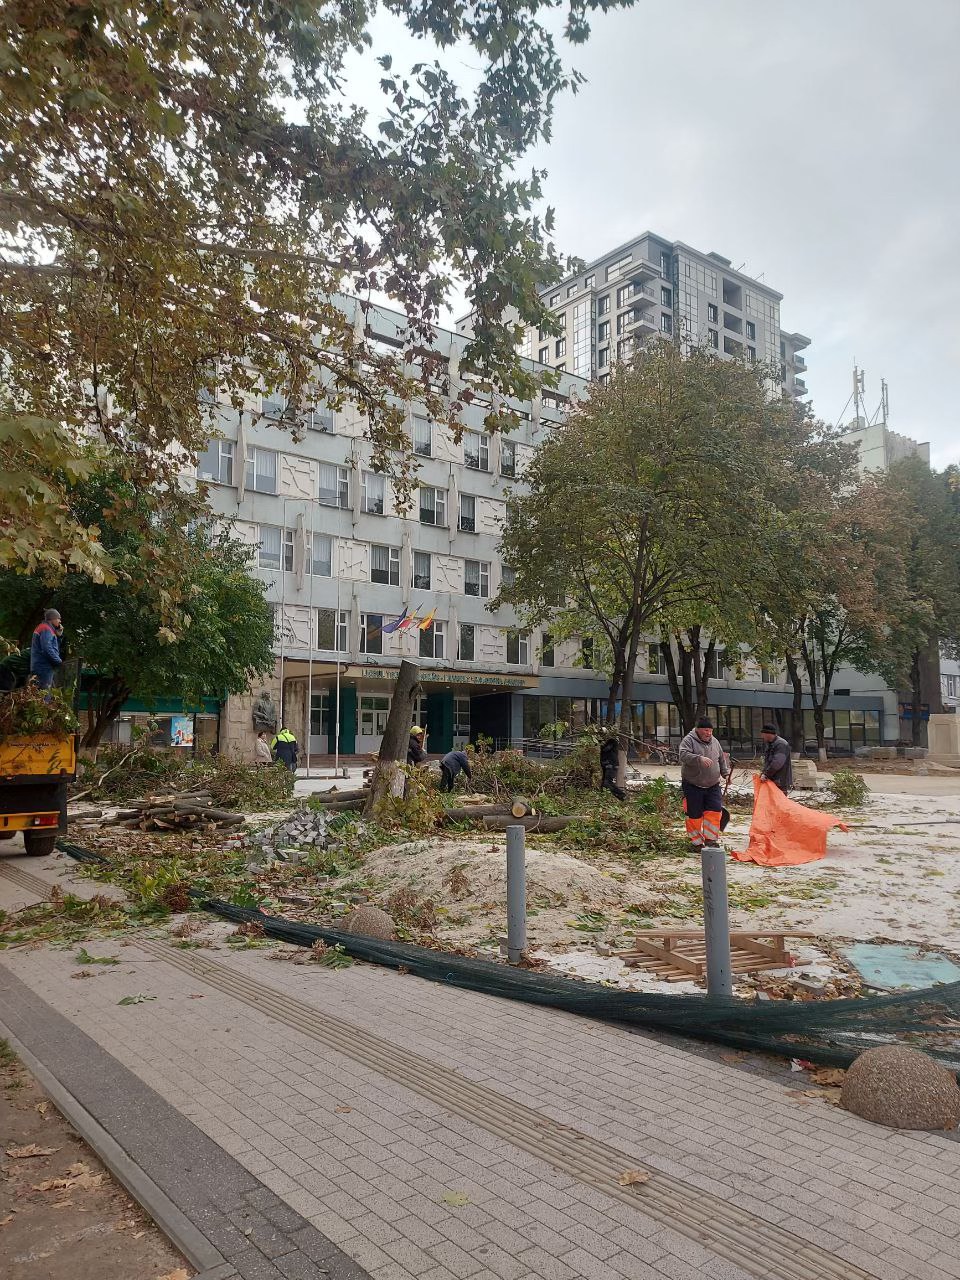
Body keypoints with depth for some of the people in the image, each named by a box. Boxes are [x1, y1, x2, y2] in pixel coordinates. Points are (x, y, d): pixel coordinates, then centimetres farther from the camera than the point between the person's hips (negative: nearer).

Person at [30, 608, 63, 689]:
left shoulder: (47, 628, 20)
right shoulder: (46, 629, -11)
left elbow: (55, 648, 20)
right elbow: (47, 649, -22)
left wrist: (58, 635, 9)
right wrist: (59, 661, -15)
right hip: (44, 668, -10)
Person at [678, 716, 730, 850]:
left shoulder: (714, 742, 10)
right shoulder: (689, 740, -10)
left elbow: (722, 759, 20)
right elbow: (684, 755, -27)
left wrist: (725, 773, 7)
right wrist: (700, 759, -40)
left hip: (713, 785, 5)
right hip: (693, 786, -5)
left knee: (715, 811, -4)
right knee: (695, 815, 1)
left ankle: (710, 839, 9)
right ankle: (697, 842, 14)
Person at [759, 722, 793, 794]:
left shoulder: (781, 744, -17)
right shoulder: (768, 744, 14)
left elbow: (777, 763, -25)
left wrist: (766, 774, -19)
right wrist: (763, 771, 3)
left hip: (780, 781, -9)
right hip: (771, 780, 9)